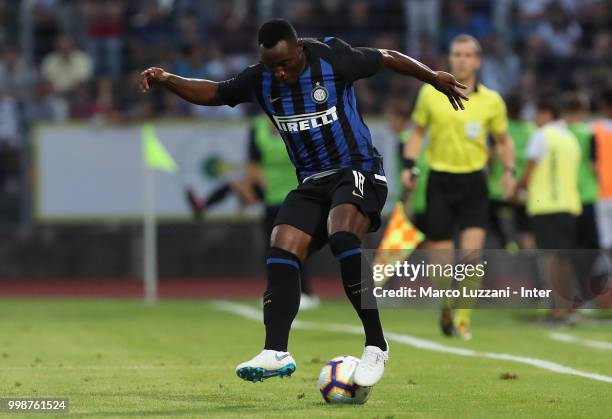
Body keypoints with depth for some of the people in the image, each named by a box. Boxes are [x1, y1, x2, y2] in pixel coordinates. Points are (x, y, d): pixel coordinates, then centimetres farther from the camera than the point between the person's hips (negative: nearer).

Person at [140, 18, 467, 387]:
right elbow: (212, 93, 9)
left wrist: (434, 78, 8)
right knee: (281, 253, -14)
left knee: (342, 237, -33)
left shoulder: (333, 61, -14)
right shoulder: (260, 80, -1)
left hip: (357, 172, -6)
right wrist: (168, 81, -8)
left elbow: (388, 58, 0)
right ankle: (276, 353, -21)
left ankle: (376, 346, -28)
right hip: (312, 182, 6)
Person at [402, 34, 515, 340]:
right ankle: (446, 309, 25)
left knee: (472, 252, -16)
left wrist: (509, 170, -2)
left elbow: (503, 139, 14)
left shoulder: (491, 101, 3)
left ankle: (463, 318, -3)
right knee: (440, 258, -2)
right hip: (439, 181, 0)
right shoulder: (430, 93, 2)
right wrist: (409, 166, -1)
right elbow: (418, 131, 12)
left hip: (473, 183, 0)